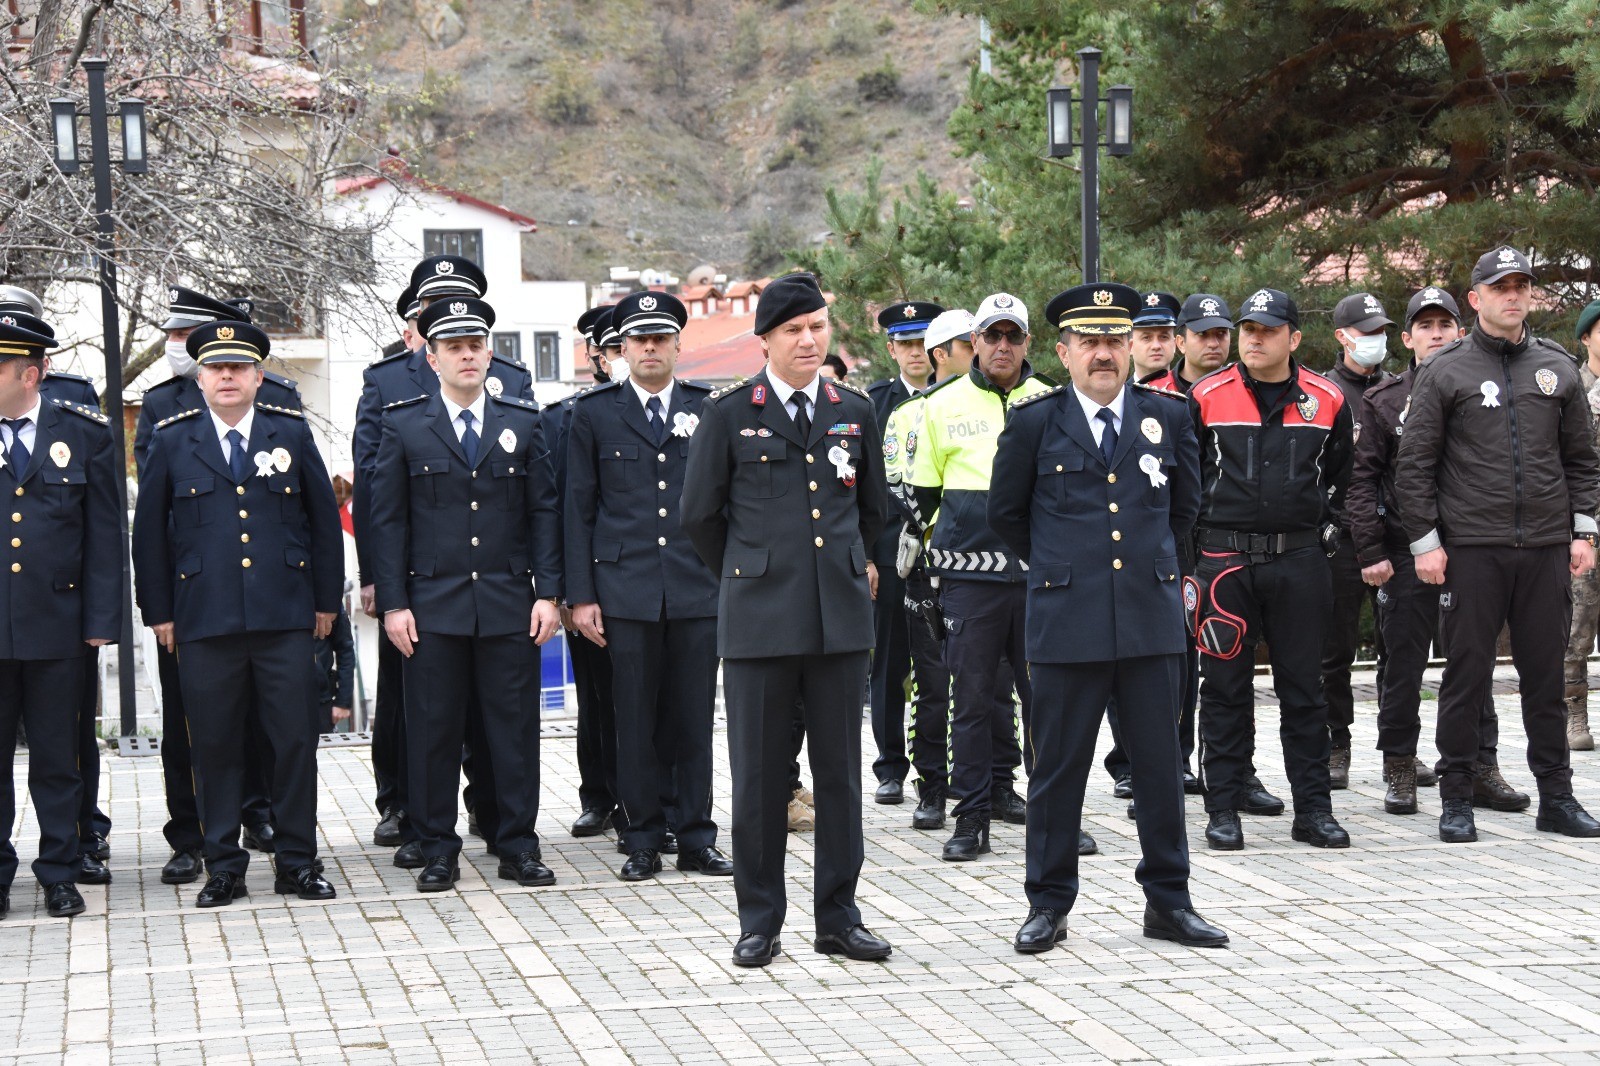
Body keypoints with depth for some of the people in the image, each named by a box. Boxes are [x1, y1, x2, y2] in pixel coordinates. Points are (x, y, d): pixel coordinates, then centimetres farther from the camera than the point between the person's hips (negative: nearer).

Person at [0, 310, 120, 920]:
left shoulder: (84, 435, 3)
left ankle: (60, 875, 17)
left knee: (57, 757, 7)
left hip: (57, 626, -1)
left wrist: (100, 620, -3)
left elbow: (104, 536, 3)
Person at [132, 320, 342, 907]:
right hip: (205, 622, 0)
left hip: (285, 618, 0)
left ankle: (298, 861, 12)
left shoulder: (292, 433, 7)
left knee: (295, 740, 1)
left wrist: (326, 599, 8)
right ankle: (224, 867, 13)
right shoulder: (171, 440, 7)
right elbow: (150, 531, 10)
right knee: (215, 747, 3)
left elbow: (324, 520, 11)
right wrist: (158, 611, 6)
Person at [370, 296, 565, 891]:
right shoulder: (404, 426, 3)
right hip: (433, 606, -1)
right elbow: (387, 520, 3)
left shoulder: (522, 422, 8)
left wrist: (548, 592, -1)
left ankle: (518, 847, 14)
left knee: (514, 727, 4)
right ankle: (437, 852, 12)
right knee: (433, 731, 2)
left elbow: (544, 511, 7)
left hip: (510, 604, 1)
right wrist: (392, 603, -4)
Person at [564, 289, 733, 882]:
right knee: (636, 721, 2)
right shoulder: (594, 415, 7)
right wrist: (580, 595, -1)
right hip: (626, 591, -1)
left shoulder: (708, 410, 10)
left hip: (699, 589, 1)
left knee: (695, 717, 4)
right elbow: (578, 510, 5)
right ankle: (643, 841, 11)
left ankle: (696, 839, 12)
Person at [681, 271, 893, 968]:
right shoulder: (728, 412, 0)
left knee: (840, 773, 6)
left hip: (841, 617, 3)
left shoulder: (854, 410, 10)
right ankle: (759, 921, 12)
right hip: (758, 619, -3)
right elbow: (698, 514, 7)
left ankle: (838, 917, 16)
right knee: (758, 775, 2)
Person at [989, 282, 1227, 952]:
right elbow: (1005, 513, 12)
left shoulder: (1168, 415, 7)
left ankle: (1168, 901, 18)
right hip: (1066, 621, -2)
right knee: (1058, 769, 4)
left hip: (1153, 618, 2)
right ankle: (1049, 905, 14)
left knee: (1161, 766, 7)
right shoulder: (1034, 422, 1)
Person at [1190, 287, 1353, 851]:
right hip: (1223, 558, -1)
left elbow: (1339, 478, 17)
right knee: (1225, 687, 3)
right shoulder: (1206, 397, 0)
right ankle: (1223, 808, 10)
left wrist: (1321, 530, 11)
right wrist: (1195, 543, 4)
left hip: (1299, 561, 1)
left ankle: (1313, 808, 12)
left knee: (1303, 688, 5)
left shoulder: (1327, 401, 4)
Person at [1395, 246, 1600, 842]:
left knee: (1546, 675, 7)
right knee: (1467, 675, 1)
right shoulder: (1445, 373, 1)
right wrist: (1425, 541, -5)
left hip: (1546, 548, 3)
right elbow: (1415, 465, 0)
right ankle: (1456, 797, 9)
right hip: (1471, 548, -3)